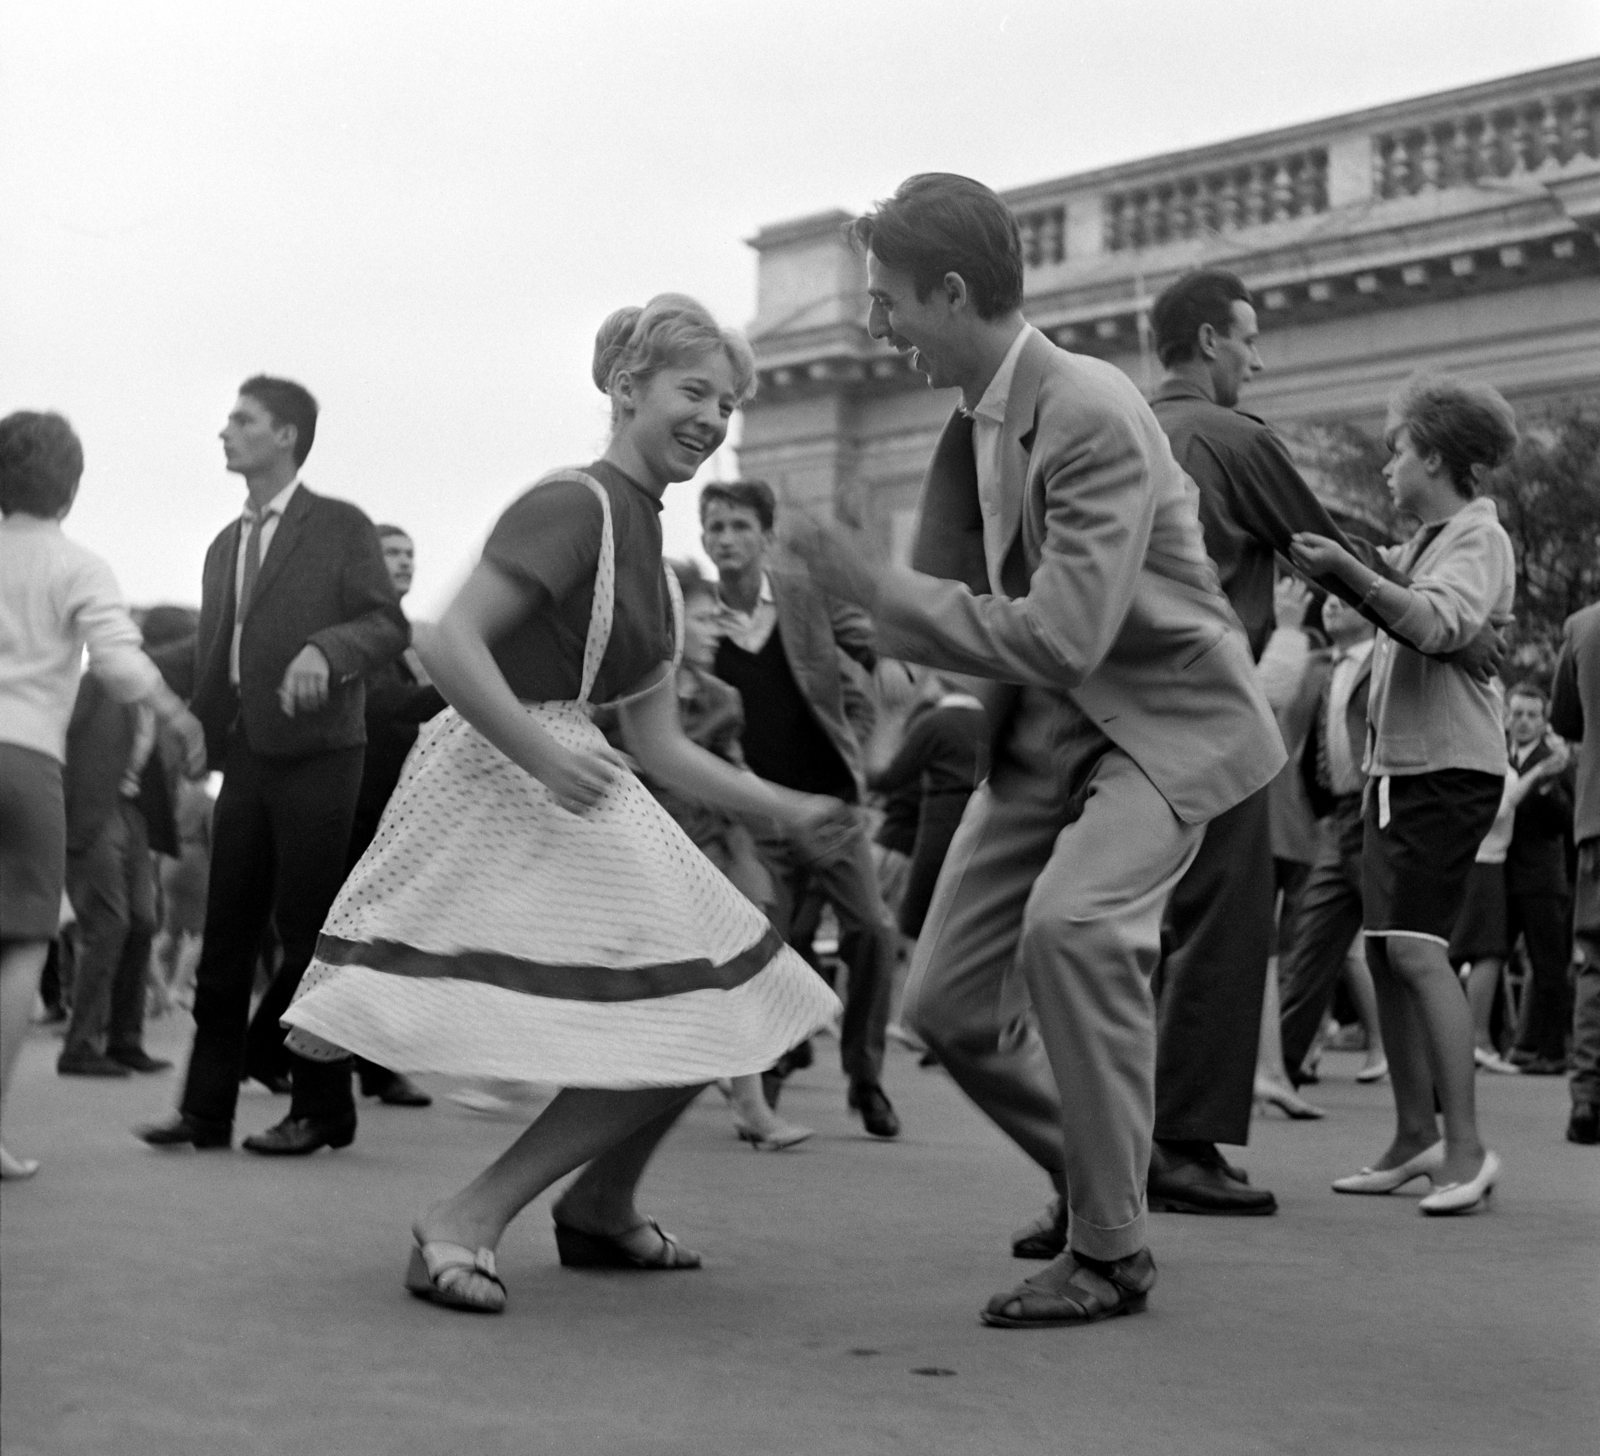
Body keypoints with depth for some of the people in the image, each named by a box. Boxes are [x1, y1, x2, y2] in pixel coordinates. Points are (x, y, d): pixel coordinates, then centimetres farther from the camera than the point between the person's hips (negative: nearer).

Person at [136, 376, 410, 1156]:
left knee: (306, 930, -3)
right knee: (226, 934, 5)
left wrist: (325, 649, -25)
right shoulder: (224, 546, 20)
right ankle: (206, 1106, 9)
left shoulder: (341, 527, 0)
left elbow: (389, 624, -8)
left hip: (315, 750, -6)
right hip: (242, 756, 6)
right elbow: (212, 657, 20)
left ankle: (321, 1107, 8)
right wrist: (196, 742, 10)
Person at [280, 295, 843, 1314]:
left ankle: (601, 1209, 28)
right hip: (500, 787, -9)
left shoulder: (645, 545, 18)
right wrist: (543, 751, -29)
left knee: (709, 1018, 11)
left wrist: (792, 812, 12)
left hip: (568, 788, 9)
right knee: (671, 1032, -13)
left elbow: (661, 745, 18)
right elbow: (448, 641, -20)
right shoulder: (574, 506, -11)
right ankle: (463, 1223, -9)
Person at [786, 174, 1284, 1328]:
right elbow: (954, 592, 12)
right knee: (946, 1004, 5)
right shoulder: (971, 424, 2)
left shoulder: (1092, 415, -23)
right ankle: (1096, 1173, 30)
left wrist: (873, 586, -25)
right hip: (1043, 728, 8)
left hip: (1162, 716, -8)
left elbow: (1060, 636, -31)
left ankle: (1110, 1251, -17)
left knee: (1073, 923, -33)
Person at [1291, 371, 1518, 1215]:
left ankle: (1466, 1148, -14)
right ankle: (1416, 1137, 16)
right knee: (1383, 950, 8)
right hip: (1394, 764, 9)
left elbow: (1437, 628, -22)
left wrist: (1347, 571, -30)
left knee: (1416, 947, -16)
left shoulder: (1479, 538, -7)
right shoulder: (1418, 545, 20)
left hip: (1448, 767, -9)